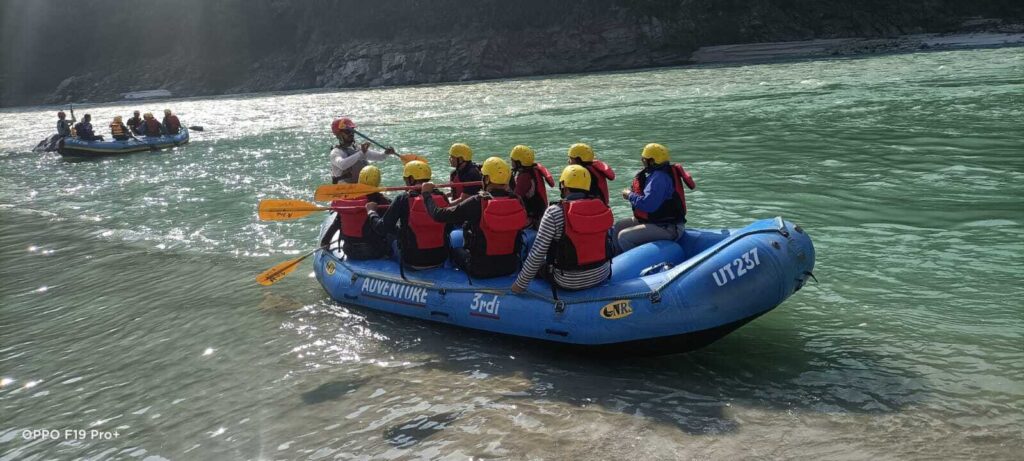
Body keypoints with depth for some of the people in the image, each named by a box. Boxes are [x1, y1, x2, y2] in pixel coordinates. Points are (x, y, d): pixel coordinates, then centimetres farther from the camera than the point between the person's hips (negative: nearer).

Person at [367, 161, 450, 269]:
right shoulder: (441, 197, -4)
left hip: (413, 261, -3)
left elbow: (382, 229, -10)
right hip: (440, 259, 3)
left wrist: (372, 211, 7)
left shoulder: (404, 199, -13)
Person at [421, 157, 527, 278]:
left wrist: (426, 193, 0)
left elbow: (439, 215, -17)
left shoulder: (478, 202, -22)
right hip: (511, 267, 4)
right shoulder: (518, 203, -11)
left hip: (481, 270, -4)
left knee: (455, 251, 23)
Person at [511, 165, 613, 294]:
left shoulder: (554, 212, -17)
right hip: (602, 275, 5)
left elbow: (538, 253, -17)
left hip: (569, 282, -5)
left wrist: (520, 284, -9)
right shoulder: (603, 207, -3)